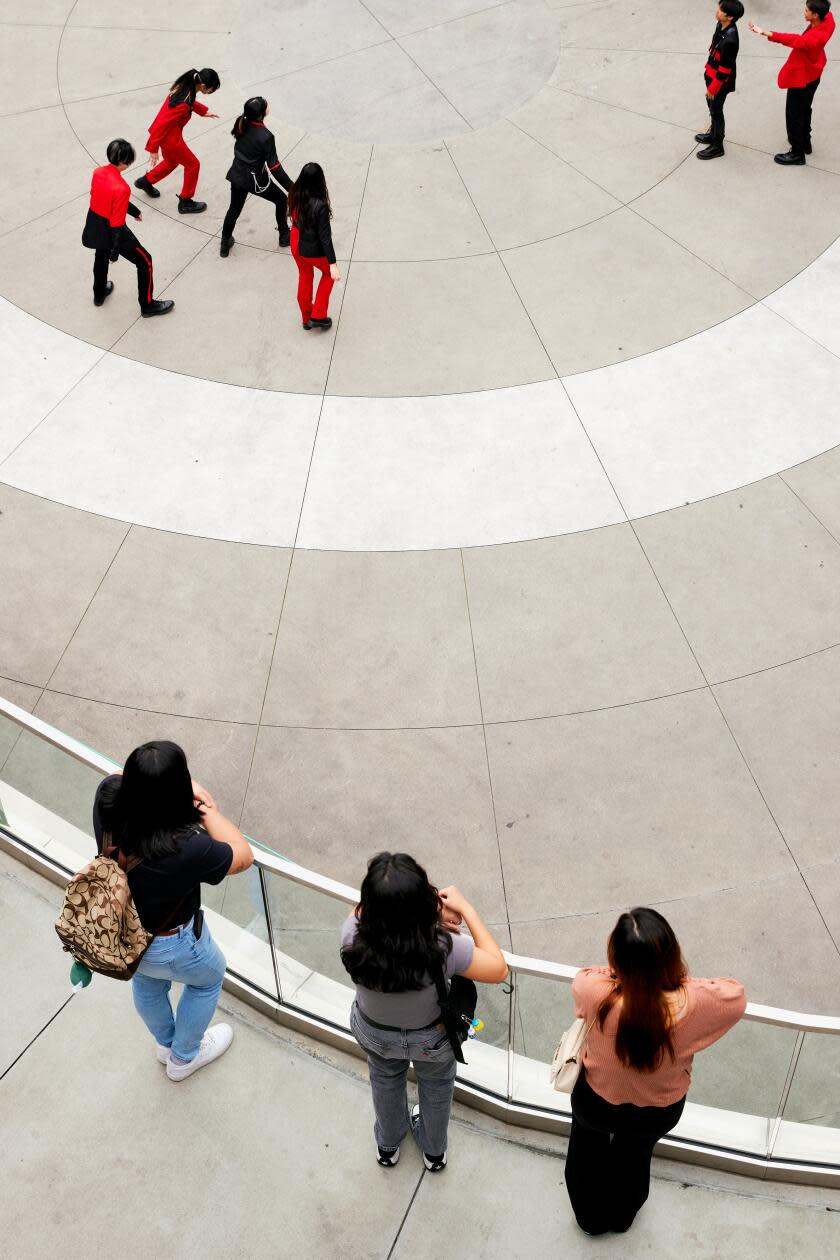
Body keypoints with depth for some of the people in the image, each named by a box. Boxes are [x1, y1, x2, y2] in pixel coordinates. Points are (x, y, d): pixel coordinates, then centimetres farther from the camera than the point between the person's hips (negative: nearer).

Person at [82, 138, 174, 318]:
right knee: (145, 261, 13)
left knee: (101, 256, 36)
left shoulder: (98, 172, -9)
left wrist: (133, 210, 22)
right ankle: (147, 305, 26)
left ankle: (99, 294, 58)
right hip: (110, 231, -8)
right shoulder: (121, 187, -32)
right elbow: (117, 224, -26)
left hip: (94, 225, 8)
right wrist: (115, 252, -16)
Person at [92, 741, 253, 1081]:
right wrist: (207, 808, -17)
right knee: (209, 976, 30)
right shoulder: (187, 849, -43)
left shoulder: (108, 797, -30)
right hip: (169, 947, -5)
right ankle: (183, 1058, 53)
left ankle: (165, 1043, 65)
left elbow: (119, 778, -3)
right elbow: (242, 857, -23)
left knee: (147, 982, 36)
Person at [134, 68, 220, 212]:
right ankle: (185, 202, 26)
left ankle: (145, 181, 48)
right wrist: (153, 148, -22)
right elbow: (162, 124, -29)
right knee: (193, 165, 11)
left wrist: (203, 111, 13)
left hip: (166, 132, 9)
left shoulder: (184, 85, -10)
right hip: (170, 138, -9)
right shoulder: (183, 105, -35)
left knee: (172, 161, 31)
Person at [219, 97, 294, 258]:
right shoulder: (265, 137, -28)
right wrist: (292, 187, -18)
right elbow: (274, 167, -24)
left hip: (237, 175, 5)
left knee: (234, 209, 23)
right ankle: (284, 235, 36)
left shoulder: (242, 125, -11)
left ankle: (225, 244, 34)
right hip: (255, 180, -5)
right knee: (281, 199, 21)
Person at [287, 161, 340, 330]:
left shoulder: (294, 195, -15)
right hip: (313, 250, -5)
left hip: (296, 244, 5)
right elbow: (325, 236, -27)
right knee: (328, 273, 25)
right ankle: (318, 316, 27)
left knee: (305, 276, 28)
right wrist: (333, 264, -20)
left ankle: (307, 318, 44)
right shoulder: (320, 205, -33)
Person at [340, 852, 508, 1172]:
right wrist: (465, 908, -20)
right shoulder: (443, 948, -43)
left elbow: (369, 909, -13)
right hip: (431, 1038, -1)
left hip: (373, 1032, 1)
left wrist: (432, 907, -23)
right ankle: (434, 1150, 62)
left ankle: (388, 1145, 64)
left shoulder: (353, 936, -38)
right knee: (435, 1085, 34)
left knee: (385, 1080, 35)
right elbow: (498, 969, -23)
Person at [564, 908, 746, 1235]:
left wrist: (623, 974, -8)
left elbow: (583, 976, -13)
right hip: (659, 1114, 1)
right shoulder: (695, 1003, -39)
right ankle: (621, 1216, 65)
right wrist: (683, 983, -8)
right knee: (635, 1153, 36)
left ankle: (591, 1218, 63)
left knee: (588, 1152, 35)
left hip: (597, 1105, -1)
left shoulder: (593, 991, -39)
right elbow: (736, 995, -15)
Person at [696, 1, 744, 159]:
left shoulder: (730, 40, -35)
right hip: (712, 74, 8)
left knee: (716, 111, 9)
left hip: (720, 81, -8)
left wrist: (713, 88, -18)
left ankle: (717, 146, 26)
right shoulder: (721, 25, -9)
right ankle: (714, 134, 47)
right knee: (712, 106, 26)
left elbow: (724, 69, -27)